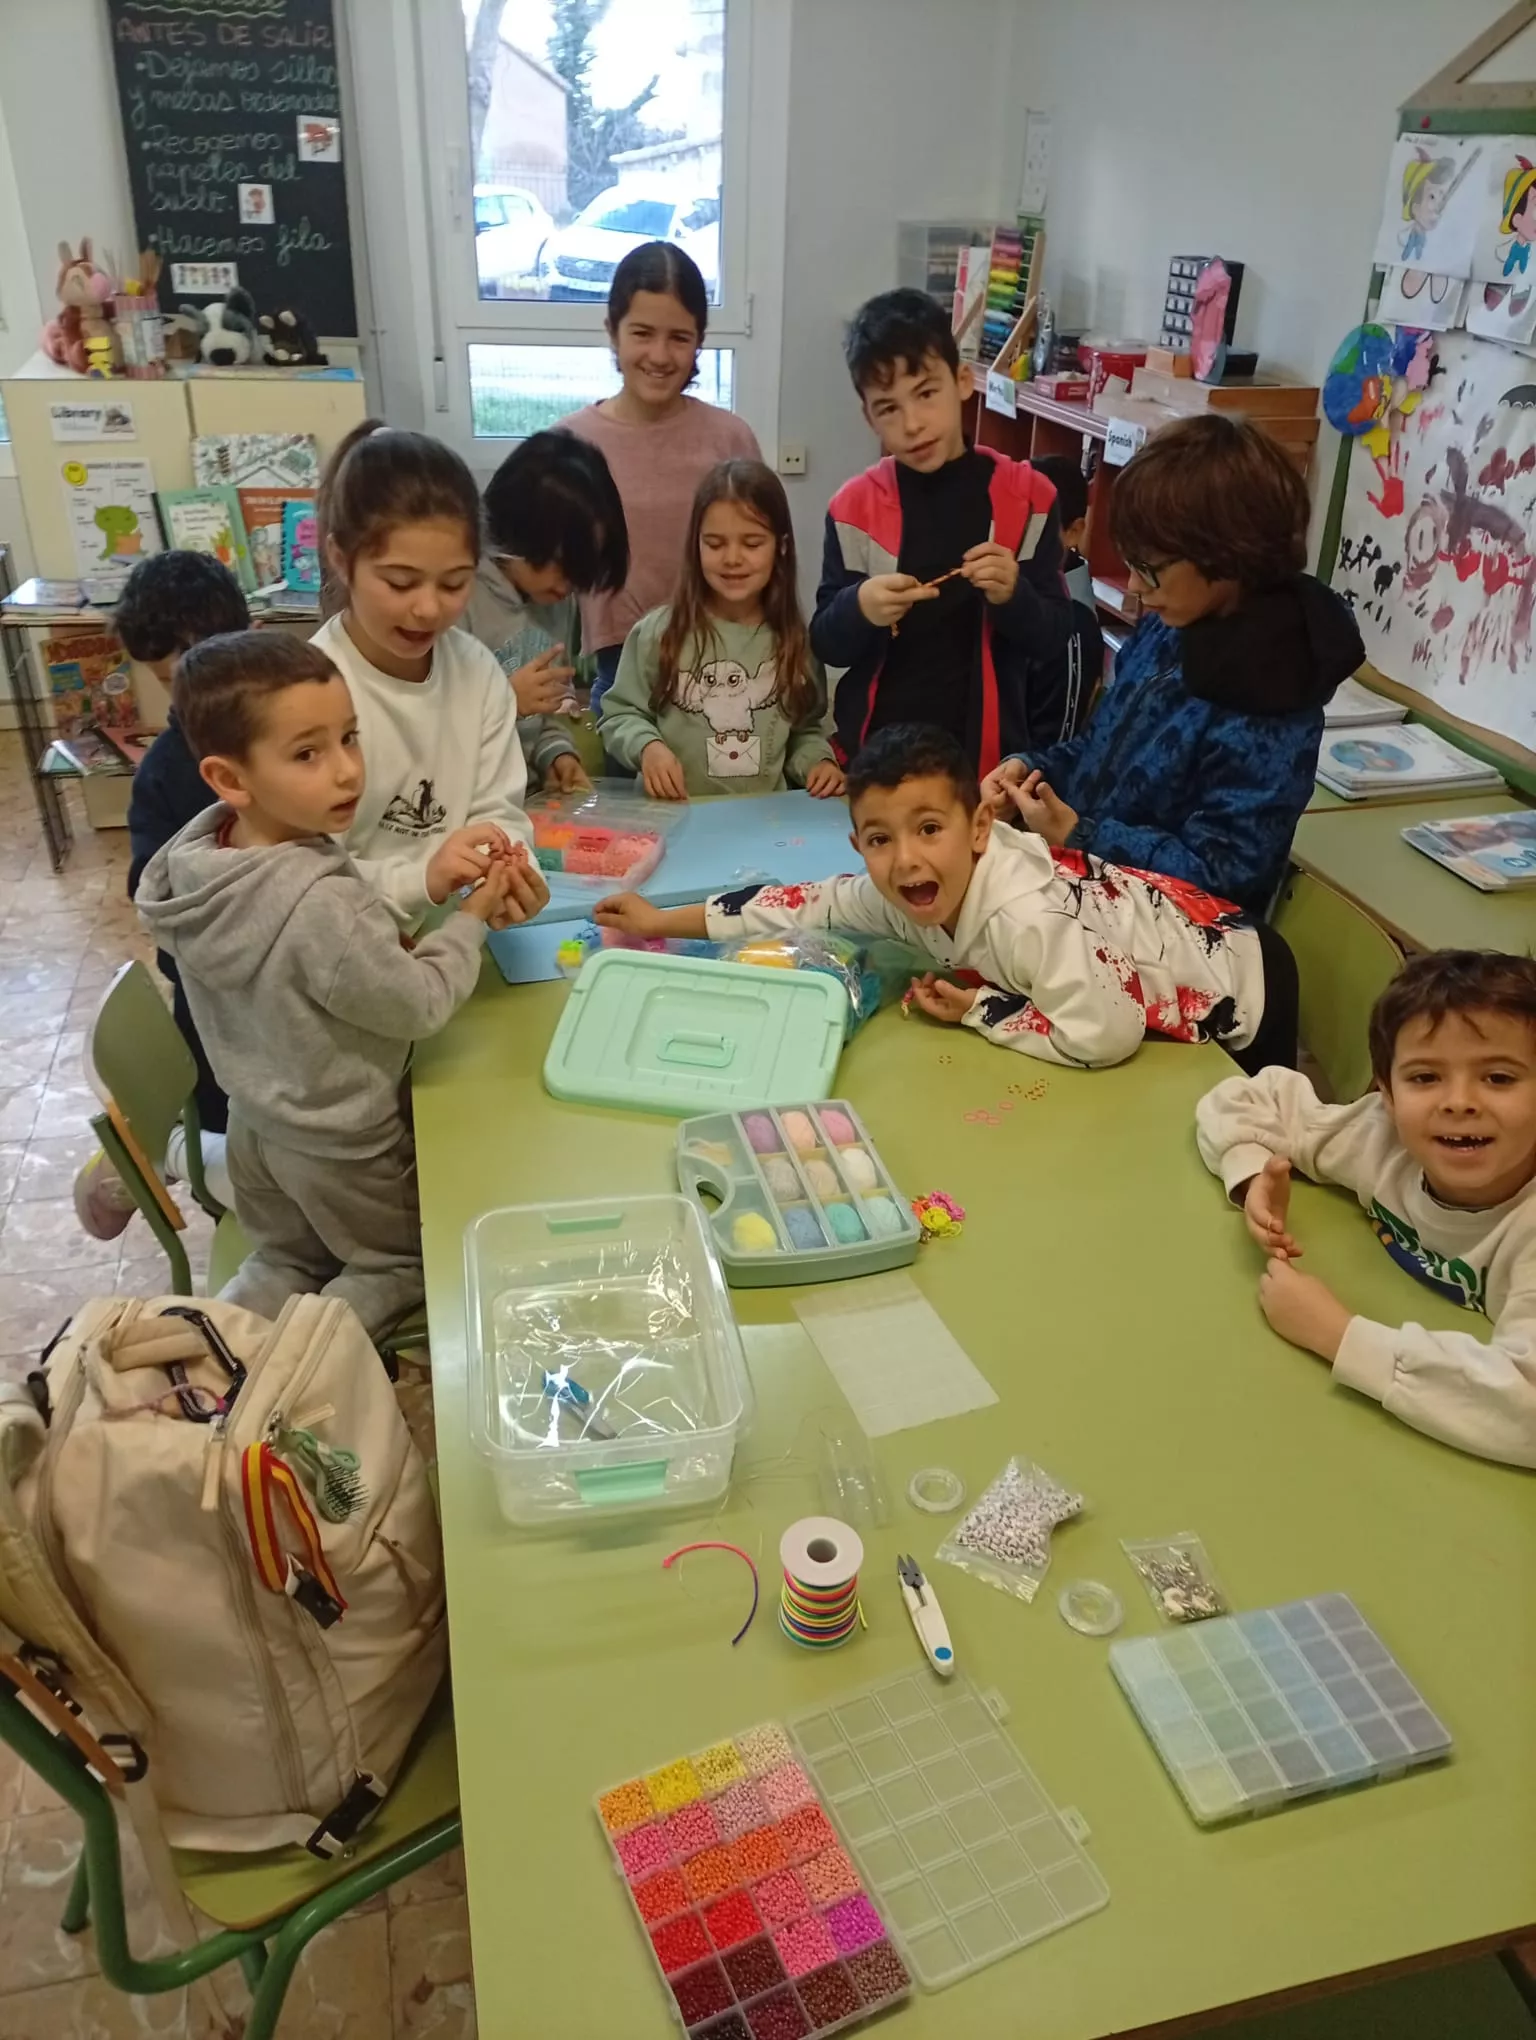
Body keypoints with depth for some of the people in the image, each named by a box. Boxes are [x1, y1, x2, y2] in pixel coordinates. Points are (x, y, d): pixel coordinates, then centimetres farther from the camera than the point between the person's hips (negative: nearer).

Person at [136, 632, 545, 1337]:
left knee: (285, 1261, 31)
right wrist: (471, 917, -14)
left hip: (254, 1120, 7)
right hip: (338, 1144, -7)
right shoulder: (323, 907, -38)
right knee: (397, 1265, 21)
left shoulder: (205, 857, -12)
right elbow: (418, 1004, -25)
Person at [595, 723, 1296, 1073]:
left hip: (1238, 994, -7)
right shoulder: (899, 894, -16)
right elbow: (809, 904, -4)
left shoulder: (1024, 917, -39)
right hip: (1126, 1001, 7)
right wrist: (661, 921, -3)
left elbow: (1102, 1036, -40)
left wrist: (978, 1010, -27)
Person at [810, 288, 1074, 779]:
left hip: (986, 751, 0)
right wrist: (859, 609, -21)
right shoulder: (855, 506, -4)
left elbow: (1054, 639, -3)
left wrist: (1012, 597, -22)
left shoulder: (1024, 496, -5)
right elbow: (825, 644, -1)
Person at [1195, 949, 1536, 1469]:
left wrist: (1339, 1334, -32)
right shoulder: (1386, 1137, -11)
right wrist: (1253, 1177, -15)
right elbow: (1247, 1099, 3)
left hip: (1485, 1476, -3)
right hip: (1384, 1425, 4)